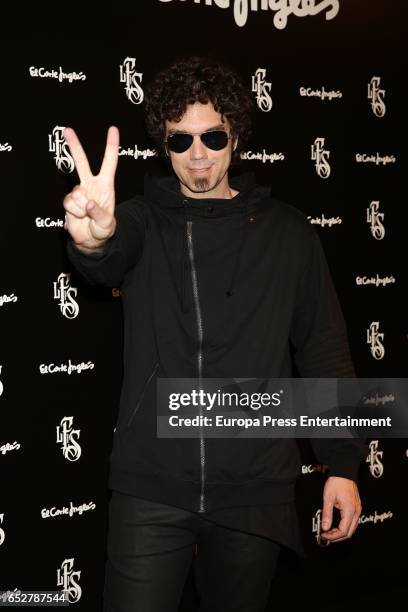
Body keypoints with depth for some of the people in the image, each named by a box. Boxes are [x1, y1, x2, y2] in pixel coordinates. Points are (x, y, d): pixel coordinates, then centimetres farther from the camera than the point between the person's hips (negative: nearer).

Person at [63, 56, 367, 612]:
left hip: (255, 490, 1)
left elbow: (324, 351, 6)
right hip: (151, 488, 0)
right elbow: (108, 261, -21)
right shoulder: (144, 221, 3)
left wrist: (343, 463, 2)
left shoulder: (286, 232, 5)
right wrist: (93, 238, -46)